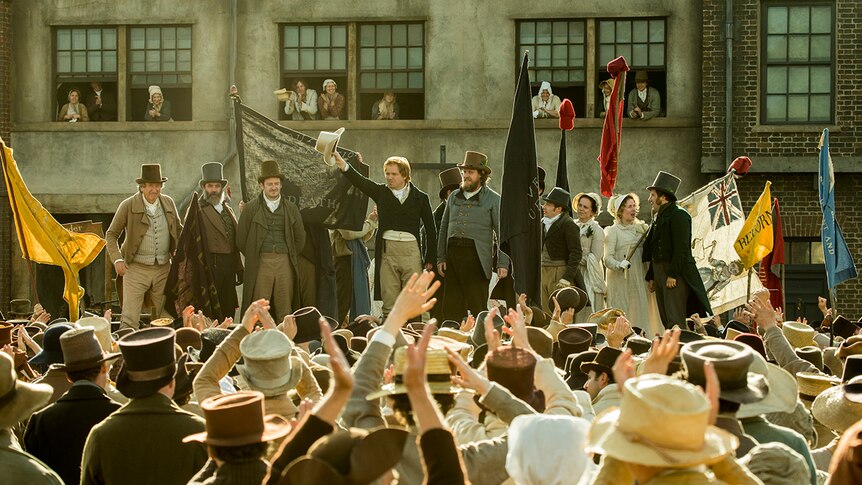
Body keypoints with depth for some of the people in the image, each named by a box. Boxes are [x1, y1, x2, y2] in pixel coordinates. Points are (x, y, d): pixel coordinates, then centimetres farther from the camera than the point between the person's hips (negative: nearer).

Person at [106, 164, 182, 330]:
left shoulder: (169, 203, 5)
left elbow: (179, 230, 19)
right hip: (136, 269, -4)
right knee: (130, 319, -9)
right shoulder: (128, 206, -5)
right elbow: (111, 234, 2)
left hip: (163, 269, 4)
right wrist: (117, 259, -11)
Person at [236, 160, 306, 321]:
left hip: (285, 263, 2)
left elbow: (300, 237, 18)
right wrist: (253, 257, 9)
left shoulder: (291, 208, 11)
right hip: (260, 264, -2)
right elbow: (241, 238, 6)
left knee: (285, 310, 2)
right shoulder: (251, 208, 4)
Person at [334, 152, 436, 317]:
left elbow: (430, 229, 10)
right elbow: (360, 181, -6)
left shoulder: (420, 197, 7)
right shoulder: (381, 192, 9)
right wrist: (343, 165, -24)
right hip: (387, 249, 1)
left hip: (411, 249, -1)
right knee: (389, 301, 0)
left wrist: (430, 258, 6)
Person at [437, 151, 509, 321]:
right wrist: (441, 257, 13)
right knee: (451, 307, 3)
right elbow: (444, 228, 19)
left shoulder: (493, 199, 2)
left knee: (478, 307, -5)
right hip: (453, 254, 5)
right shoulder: (454, 196, 16)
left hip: (477, 256, -4)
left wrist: (503, 263, -10)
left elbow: (502, 232, -2)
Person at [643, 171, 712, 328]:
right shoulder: (660, 217, 20)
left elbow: (681, 247, -18)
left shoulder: (678, 215, -9)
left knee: (675, 321, -14)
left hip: (675, 273, -9)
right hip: (659, 272, 9)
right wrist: (651, 277, 19)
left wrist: (673, 274, -22)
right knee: (666, 319, 9)